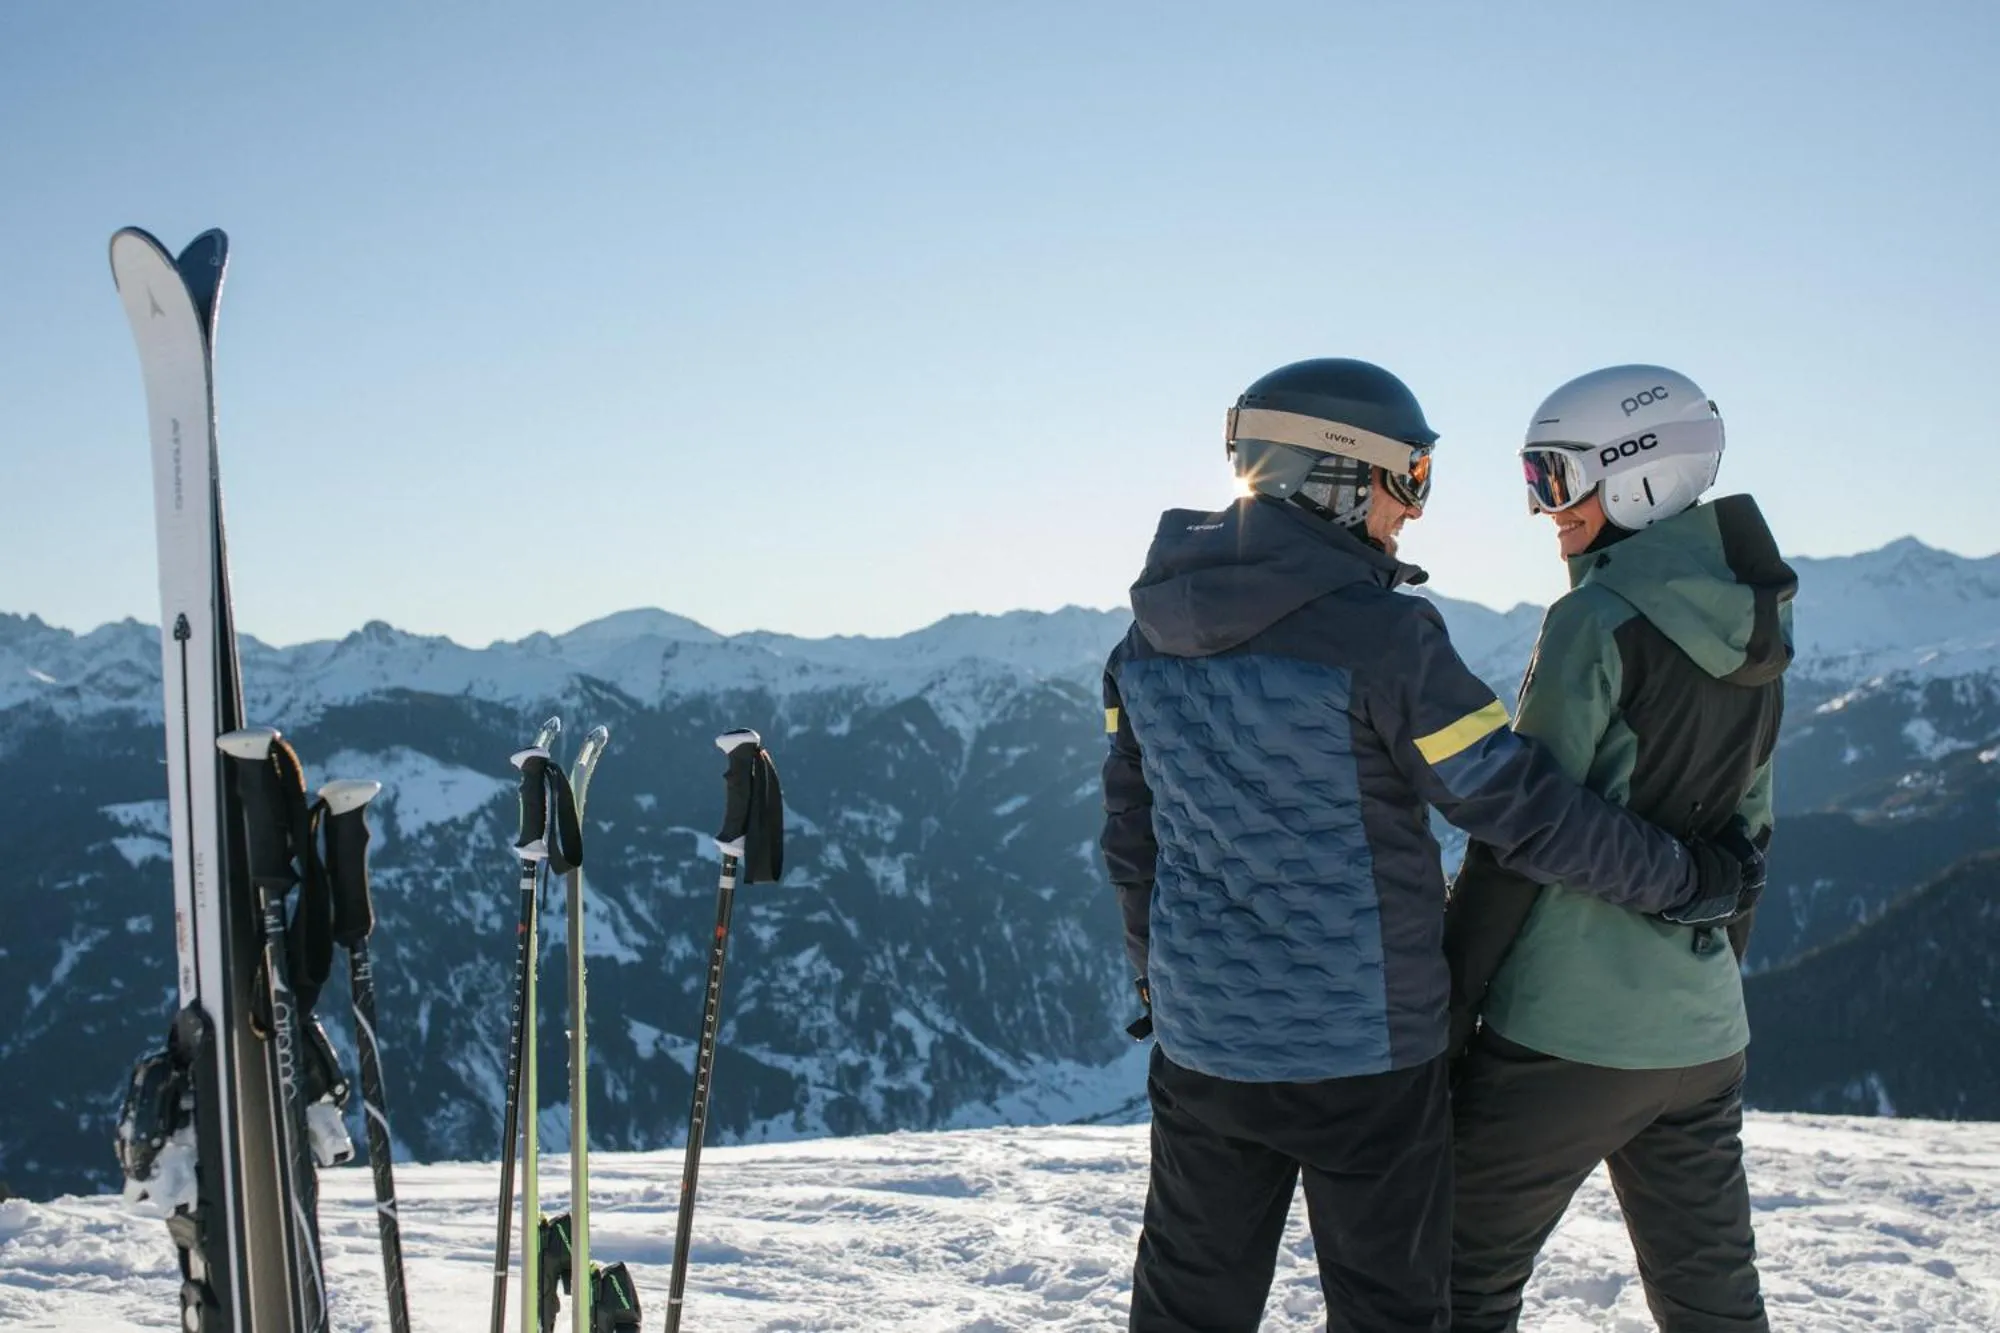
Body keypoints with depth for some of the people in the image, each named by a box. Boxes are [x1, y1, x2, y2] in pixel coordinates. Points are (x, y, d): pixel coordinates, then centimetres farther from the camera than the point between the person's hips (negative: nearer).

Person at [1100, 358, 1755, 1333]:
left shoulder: (1152, 634, 2)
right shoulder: (1378, 633, -18)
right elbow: (1525, 813, -14)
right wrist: (1686, 879, 0)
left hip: (1203, 1042, 6)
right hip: (1363, 1050, -5)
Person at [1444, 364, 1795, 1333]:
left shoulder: (1597, 622, -14)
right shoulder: (1751, 641, 9)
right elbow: (1748, 836, 15)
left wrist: (1449, 1002, -9)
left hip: (1570, 1027, -8)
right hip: (1706, 1033, 8)